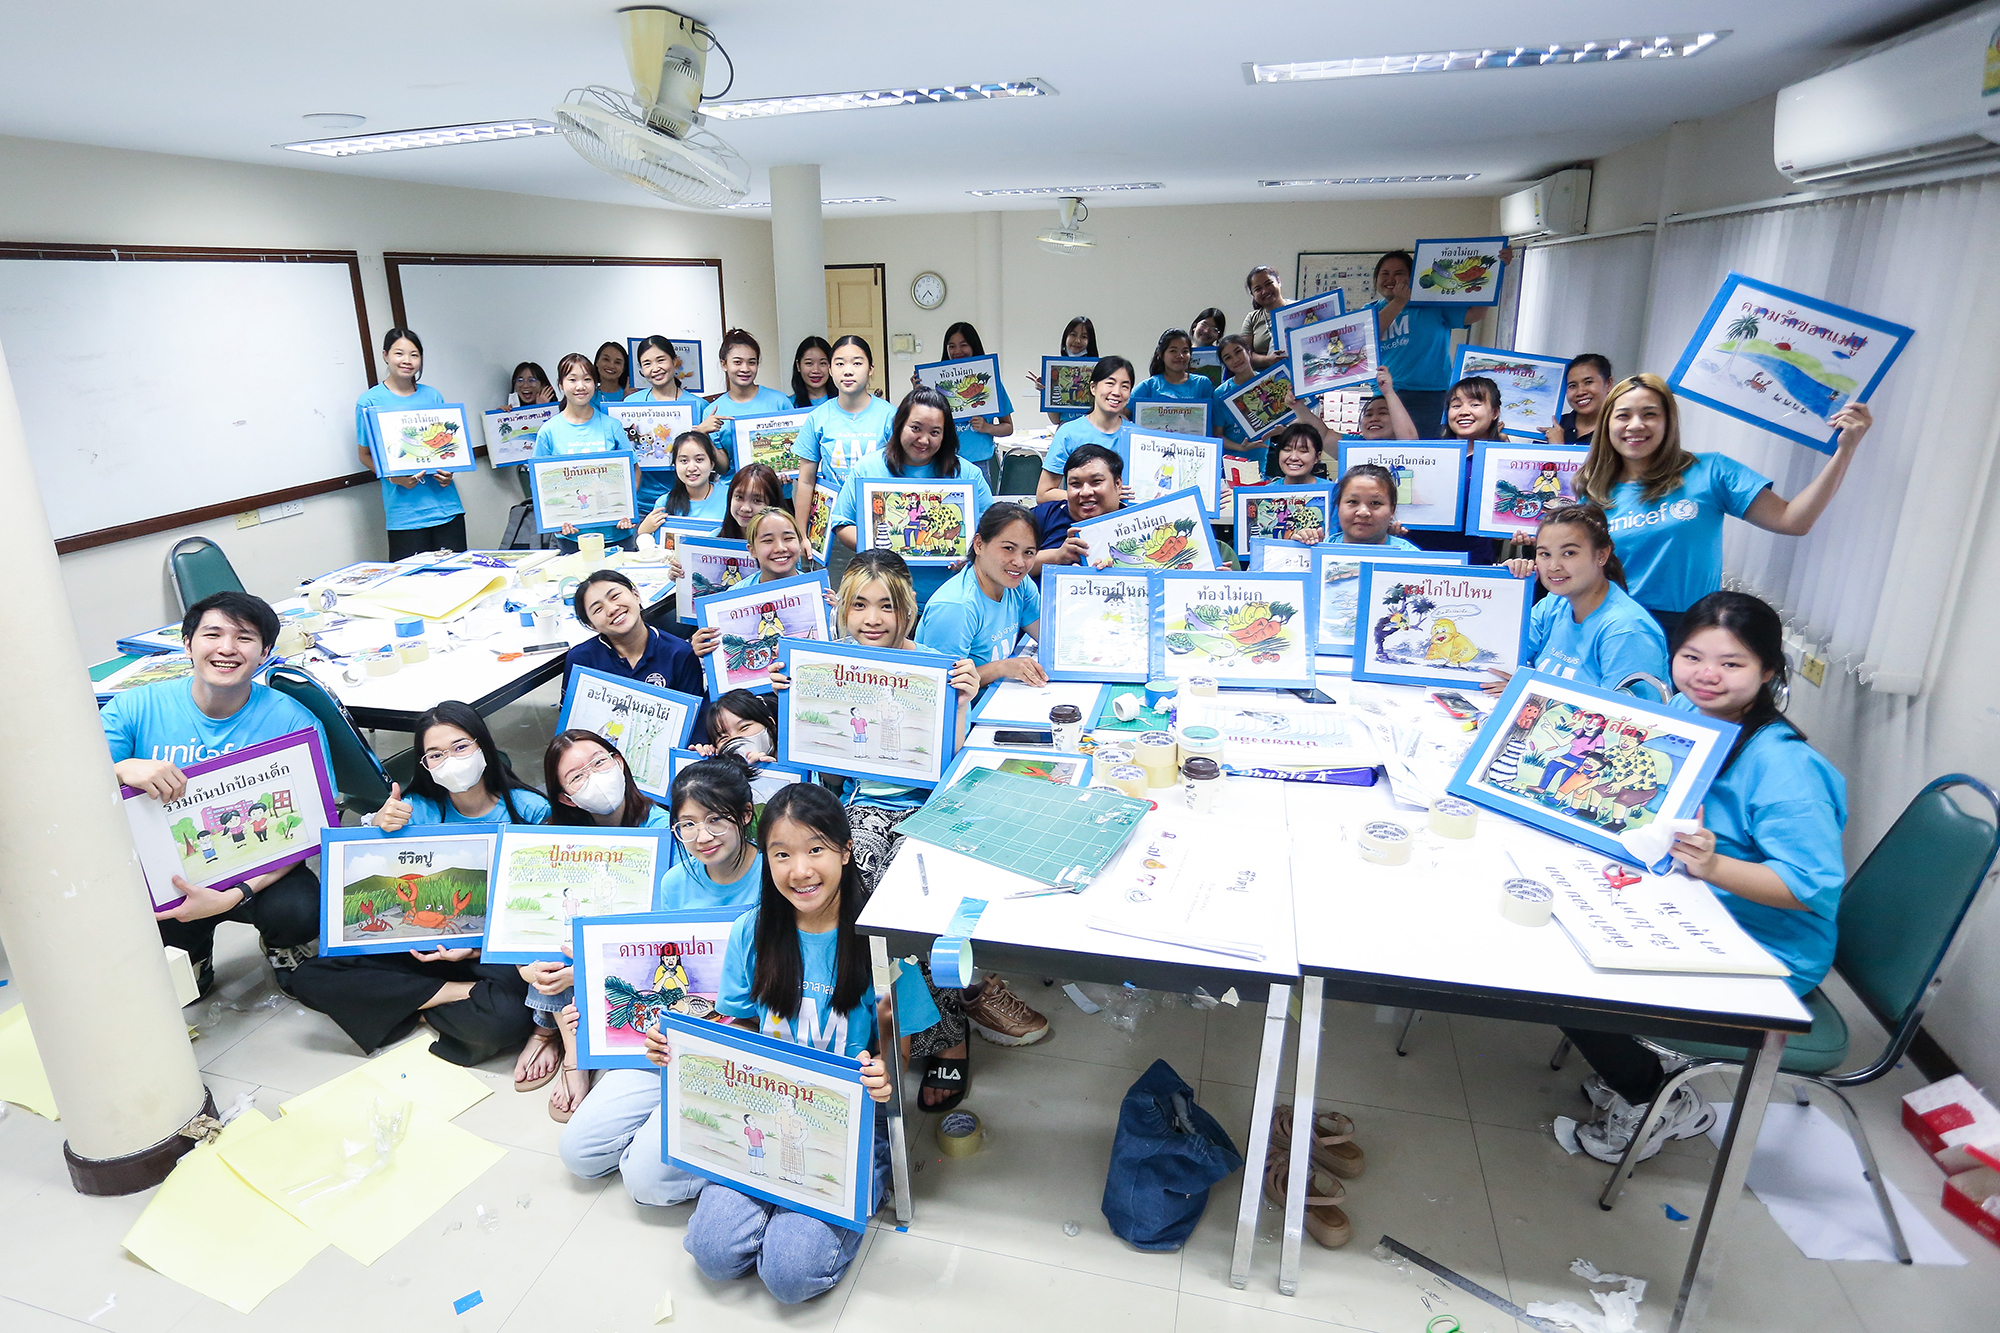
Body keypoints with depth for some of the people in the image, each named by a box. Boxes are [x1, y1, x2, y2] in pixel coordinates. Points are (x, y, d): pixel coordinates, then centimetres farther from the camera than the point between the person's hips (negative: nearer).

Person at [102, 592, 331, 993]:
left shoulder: (294, 722, -12)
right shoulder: (136, 708, -5)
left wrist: (231, 897, -27)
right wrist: (121, 769, -35)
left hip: (260, 870, -2)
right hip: (166, 870, 2)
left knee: (299, 911, -32)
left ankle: (281, 946, 11)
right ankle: (192, 955, 11)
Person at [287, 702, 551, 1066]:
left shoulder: (529, 810, -7)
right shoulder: (416, 810, 2)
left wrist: (479, 947, -18)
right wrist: (379, 829, -20)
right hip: (424, 945, 5)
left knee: (504, 1018, -36)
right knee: (309, 978, -12)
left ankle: (414, 1006, -2)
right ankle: (463, 993, -11)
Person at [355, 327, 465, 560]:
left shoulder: (432, 396, 11)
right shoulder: (370, 401, 1)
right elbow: (365, 454, 4)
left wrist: (449, 471, -3)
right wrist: (393, 478, -14)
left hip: (446, 505, 3)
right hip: (404, 513, -3)